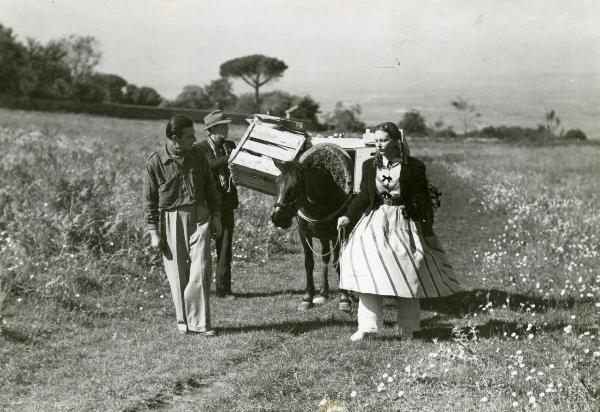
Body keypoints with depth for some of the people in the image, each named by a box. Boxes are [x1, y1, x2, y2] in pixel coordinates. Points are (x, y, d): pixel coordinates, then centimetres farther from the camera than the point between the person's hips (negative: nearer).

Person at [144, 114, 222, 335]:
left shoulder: (197, 155, 5)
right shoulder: (156, 161, -7)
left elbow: (210, 187, 16)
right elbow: (149, 199, -2)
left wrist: (216, 215, 11)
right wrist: (153, 232, -5)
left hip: (199, 216, 2)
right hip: (172, 219, -2)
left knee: (201, 269, -7)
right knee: (178, 273, 4)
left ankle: (198, 322, -1)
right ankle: (183, 321, 18)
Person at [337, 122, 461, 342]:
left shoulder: (414, 167, -6)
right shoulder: (369, 165, 3)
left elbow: (424, 200, -2)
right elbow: (363, 195, 11)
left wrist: (428, 230, -4)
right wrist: (348, 216, -1)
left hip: (404, 224, -2)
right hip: (375, 223, 2)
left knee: (407, 274, 5)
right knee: (368, 272, -7)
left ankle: (407, 328, 19)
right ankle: (366, 327, -1)